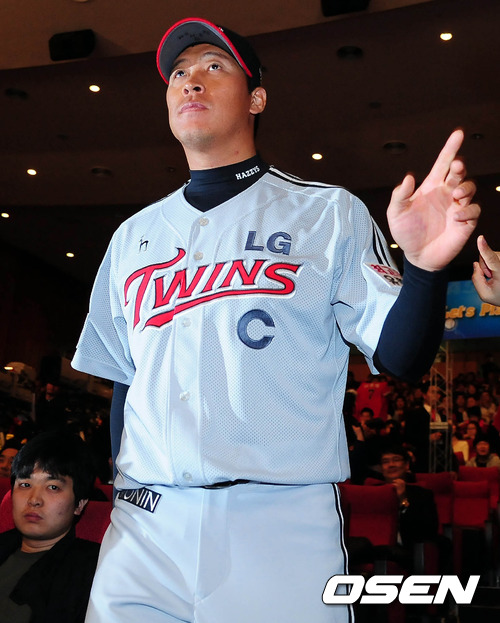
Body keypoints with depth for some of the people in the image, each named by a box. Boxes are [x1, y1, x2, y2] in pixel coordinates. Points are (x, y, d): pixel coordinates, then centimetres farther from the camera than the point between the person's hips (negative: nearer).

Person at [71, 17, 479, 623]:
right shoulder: (134, 236, 15)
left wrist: (425, 265, -23)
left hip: (283, 525, -3)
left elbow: (399, 357, -4)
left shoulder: (329, 212, 3)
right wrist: (124, 494, 10)